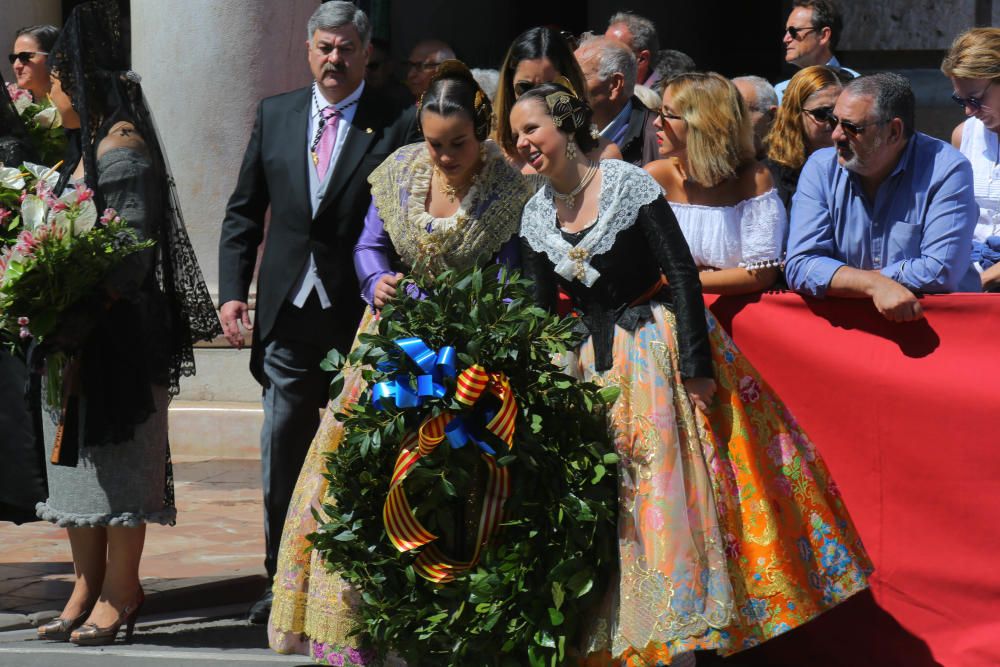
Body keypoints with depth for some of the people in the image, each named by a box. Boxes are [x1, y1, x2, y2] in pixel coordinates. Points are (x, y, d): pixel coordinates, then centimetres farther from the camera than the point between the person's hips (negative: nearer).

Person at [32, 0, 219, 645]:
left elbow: (130, 258, -19)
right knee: (77, 455, 10)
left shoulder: (123, 150, -13)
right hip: (75, 337, 9)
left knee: (115, 456, -3)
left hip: (118, 336, -9)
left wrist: (78, 323, -23)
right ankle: (88, 587, 15)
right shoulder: (85, 149, 15)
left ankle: (121, 592, 3)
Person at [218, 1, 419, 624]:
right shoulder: (275, 115, 9)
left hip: (363, 316, -3)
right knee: (283, 449, 7)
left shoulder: (397, 124, -4)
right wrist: (233, 290, 3)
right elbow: (244, 211, 13)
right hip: (289, 314, 4)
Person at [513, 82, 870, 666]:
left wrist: (697, 365, -18)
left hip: (661, 352, -5)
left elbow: (682, 274, -14)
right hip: (596, 365, 6)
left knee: (671, 497, -6)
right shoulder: (538, 214, 4)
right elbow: (541, 310, 11)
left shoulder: (629, 184, -12)